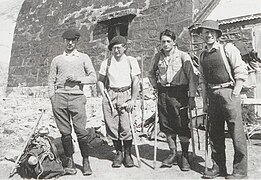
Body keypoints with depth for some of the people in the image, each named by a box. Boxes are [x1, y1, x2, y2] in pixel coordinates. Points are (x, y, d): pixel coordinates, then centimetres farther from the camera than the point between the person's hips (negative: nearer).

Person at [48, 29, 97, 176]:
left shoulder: (84, 58, 13)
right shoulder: (57, 60, 18)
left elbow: (93, 78, 7)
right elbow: (51, 81, 17)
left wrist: (77, 79, -7)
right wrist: (52, 98, 4)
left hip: (77, 97, -2)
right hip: (60, 97, 2)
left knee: (81, 130, -7)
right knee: (65, 131, 1)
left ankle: (86, 161, 3)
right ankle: (70, 160, 11)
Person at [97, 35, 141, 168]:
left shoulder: (131, 61, 5)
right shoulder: (106, 63, 9)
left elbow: (136, 82, 3)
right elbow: (100, 80, 14)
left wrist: (133, 100, -4)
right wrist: (104, 96, 0)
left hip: (126, 95, -2)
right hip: (110, 95, 2)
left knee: (126, 126, -8)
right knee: (112, 126, 1)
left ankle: (127, 154, 9)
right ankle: (118, 153, 17)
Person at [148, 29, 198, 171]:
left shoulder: (183, 56, -4)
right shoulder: (158, 57, 9)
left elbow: (192, 76, -8)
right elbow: (151, 74, 25)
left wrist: (192, 96, -13)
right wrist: (156, 86, 11)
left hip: (179, 93, -4)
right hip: (163, 94, 4)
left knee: (182, 126, -1)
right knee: (166, 126, 7)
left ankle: (185, 157, 14)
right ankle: (173, 154, 21)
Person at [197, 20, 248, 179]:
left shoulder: (228, 49, -2)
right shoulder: (202, 56, 14)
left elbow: (241, 72, -6)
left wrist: (235, 94, -10)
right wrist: (205, 101, 11)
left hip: (228, 92, -5)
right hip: (212, 96, 6)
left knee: (237, 134, -2)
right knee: (215, 134, 10)